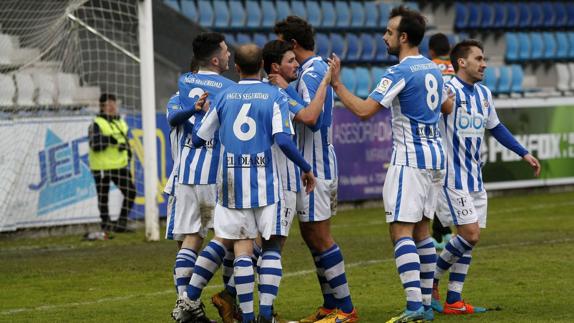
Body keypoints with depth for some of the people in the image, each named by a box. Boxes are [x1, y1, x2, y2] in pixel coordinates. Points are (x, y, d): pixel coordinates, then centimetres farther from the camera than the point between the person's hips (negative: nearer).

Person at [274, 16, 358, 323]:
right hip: (319, 165, 10)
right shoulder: (319, 68, 14)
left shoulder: (310, 74, -17)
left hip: (314, 168, -10)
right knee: (312, 235, 14)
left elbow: (313, 118, -27)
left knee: (319, 237, -7)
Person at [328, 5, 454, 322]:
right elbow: (447, 106, 27)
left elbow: (364, 110, -20)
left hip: (409, 159, -9)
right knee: (420, 230, 14)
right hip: (434, 156, 9)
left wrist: (336, 84, -11)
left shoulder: (399, 73, -15)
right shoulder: (433, 68, 11)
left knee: (401, 231, -10)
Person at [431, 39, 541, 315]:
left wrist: (524, 154, 24)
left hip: (475, 178, 8)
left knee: (470, 238, 5)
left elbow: (495, 127, 24)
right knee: (470, 234, -13)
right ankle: (430, 282, 4)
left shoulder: (484, 93, 11)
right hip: (452, 177, -8)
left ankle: (453, 301, 8)